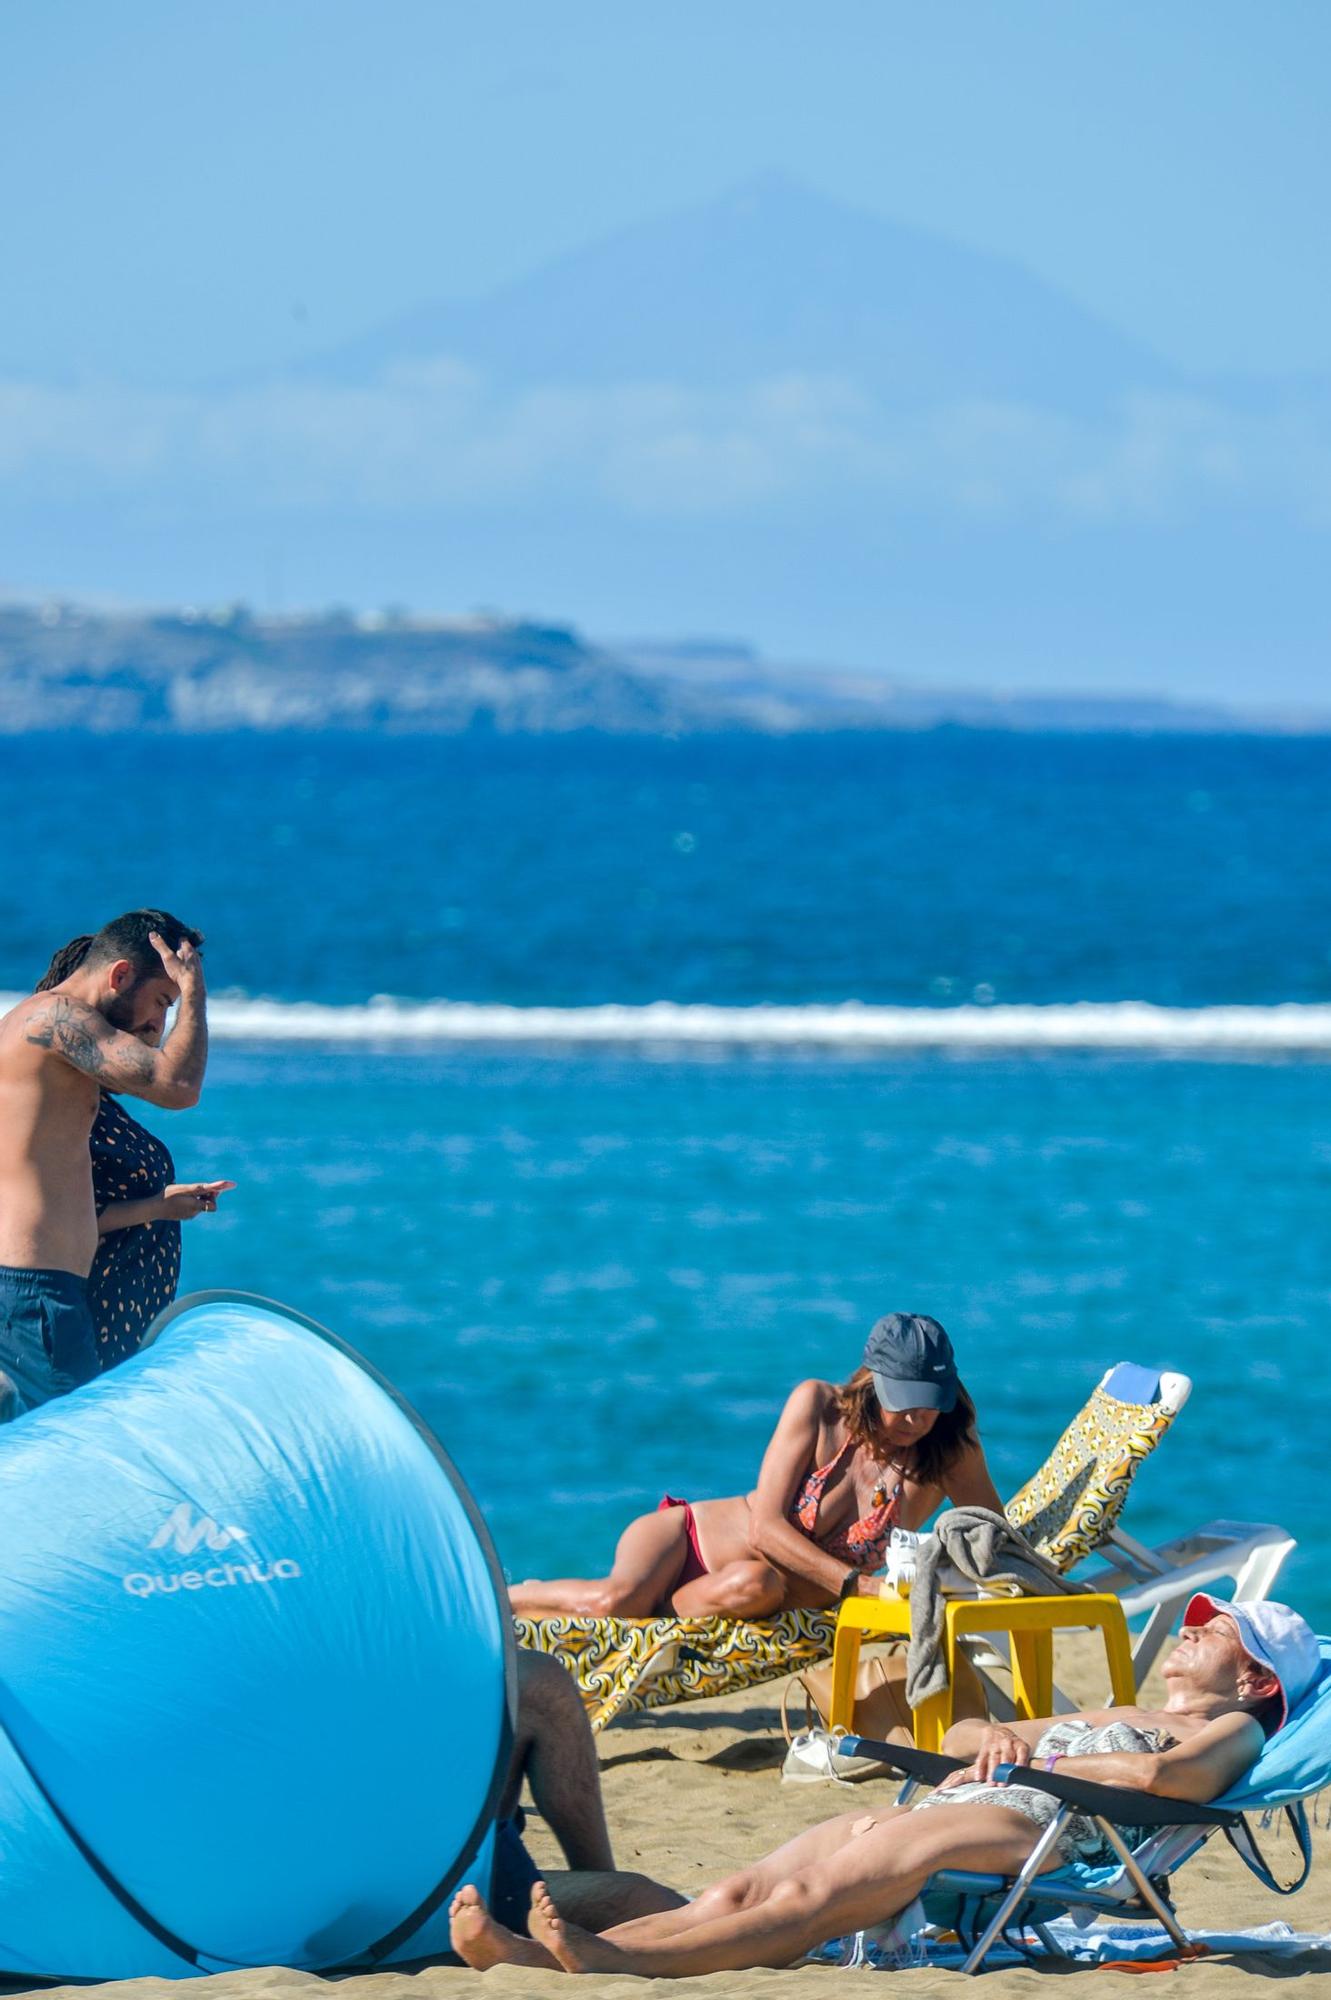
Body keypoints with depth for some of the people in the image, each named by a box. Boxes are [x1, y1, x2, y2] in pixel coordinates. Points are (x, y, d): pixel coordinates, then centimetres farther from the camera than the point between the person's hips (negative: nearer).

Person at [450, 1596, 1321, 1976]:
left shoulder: (1232, 1732, 14)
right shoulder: (1116, 1717, 40)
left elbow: (1156, 1776, -12)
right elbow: (956, 1737, 38)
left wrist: (1027, 1757, -1)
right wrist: (997, 1737, 13)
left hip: (1039, 1826, -8)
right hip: (940, 1810, 8)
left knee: (816, 1895, -31)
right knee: (745, 1889, -15)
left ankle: (622, 1960, -50)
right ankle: (539, 1955, -34)